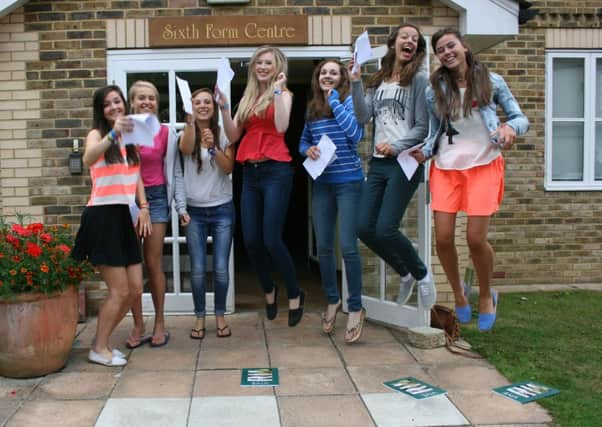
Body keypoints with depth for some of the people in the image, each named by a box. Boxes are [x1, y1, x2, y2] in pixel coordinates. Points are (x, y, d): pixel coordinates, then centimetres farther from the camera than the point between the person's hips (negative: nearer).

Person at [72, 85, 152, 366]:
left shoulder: (130, 137, 16)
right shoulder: (97, 134, -5)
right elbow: (88, 159, -28)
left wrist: (143, 207, 4)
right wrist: (112, 134, -43)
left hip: (124, 216, 7)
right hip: (102, 217, -7)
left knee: (135, 289, 7)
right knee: (119, 290, -5)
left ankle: (102, 341, 23)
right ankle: (99, 349, 12)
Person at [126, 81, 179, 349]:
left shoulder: (166, 133, 2)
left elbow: (170, 170, 6)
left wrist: (169, 202, 5)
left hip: (156, 197, 0)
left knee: (154, 264, 2)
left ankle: (159, 324, 14)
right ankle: (138, 326, 12)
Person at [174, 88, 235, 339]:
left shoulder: (223, 135, 4)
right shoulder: (185, 134, 2)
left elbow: (228, 168, -7)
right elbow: (186, 149, -22)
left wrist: (214, 147, -21)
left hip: (222, 209, 0)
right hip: (194, 211, 0)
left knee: (221, 268, 1)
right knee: (197, 269, 1)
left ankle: (220, 316, 18)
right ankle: (200, 317, 17)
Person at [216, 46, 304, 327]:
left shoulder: (284, 93, 4)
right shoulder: (247, 97, 17)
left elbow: (281, 127, -15)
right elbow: (233, 136, 10)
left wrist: (277, 90, -12)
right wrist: (223, 106, 0)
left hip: (276, 171, -5)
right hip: (249, 173, 5)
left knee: (271, 240, -9)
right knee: (250, 241, 4)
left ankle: (295, 294, 12)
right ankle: (268, 290, 28)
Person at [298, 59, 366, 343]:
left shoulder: (349, 101, -4)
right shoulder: (312, 108, 11)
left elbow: (355, 134, -20)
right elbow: (303, 140, 21)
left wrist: (334, 101, -14)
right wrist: (307, 150, -2)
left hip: (348, 182, -5)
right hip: (321, 183, 5)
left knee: (348, 247, -6)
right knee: (323, 247, 10)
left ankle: (355, 308, 9)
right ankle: (332, 300, 28)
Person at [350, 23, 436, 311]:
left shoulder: (418, 79, 0)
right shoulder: (377, 81, 14)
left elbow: (423, 127, -4)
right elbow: (363, 117, 1)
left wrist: (396, 146, -17)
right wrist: (355, 83, -6)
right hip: (378, 162, 6)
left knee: (385, 230, -13)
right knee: (365, 229, 1)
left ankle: (422, 274, 13)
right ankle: (405, 273, 24)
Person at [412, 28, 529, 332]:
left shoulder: (491, 81, 1)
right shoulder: (434, 91, 4)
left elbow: (520, 118, 4)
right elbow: (436, 132, 11)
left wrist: (510, 127, -18)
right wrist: (424, 152, -9)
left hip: (483, 166, -2)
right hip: (446, 168, 2)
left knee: (476, 238, -7)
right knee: (443, 238, -3)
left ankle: (486, 296, 22)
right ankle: (458, 292, 26)